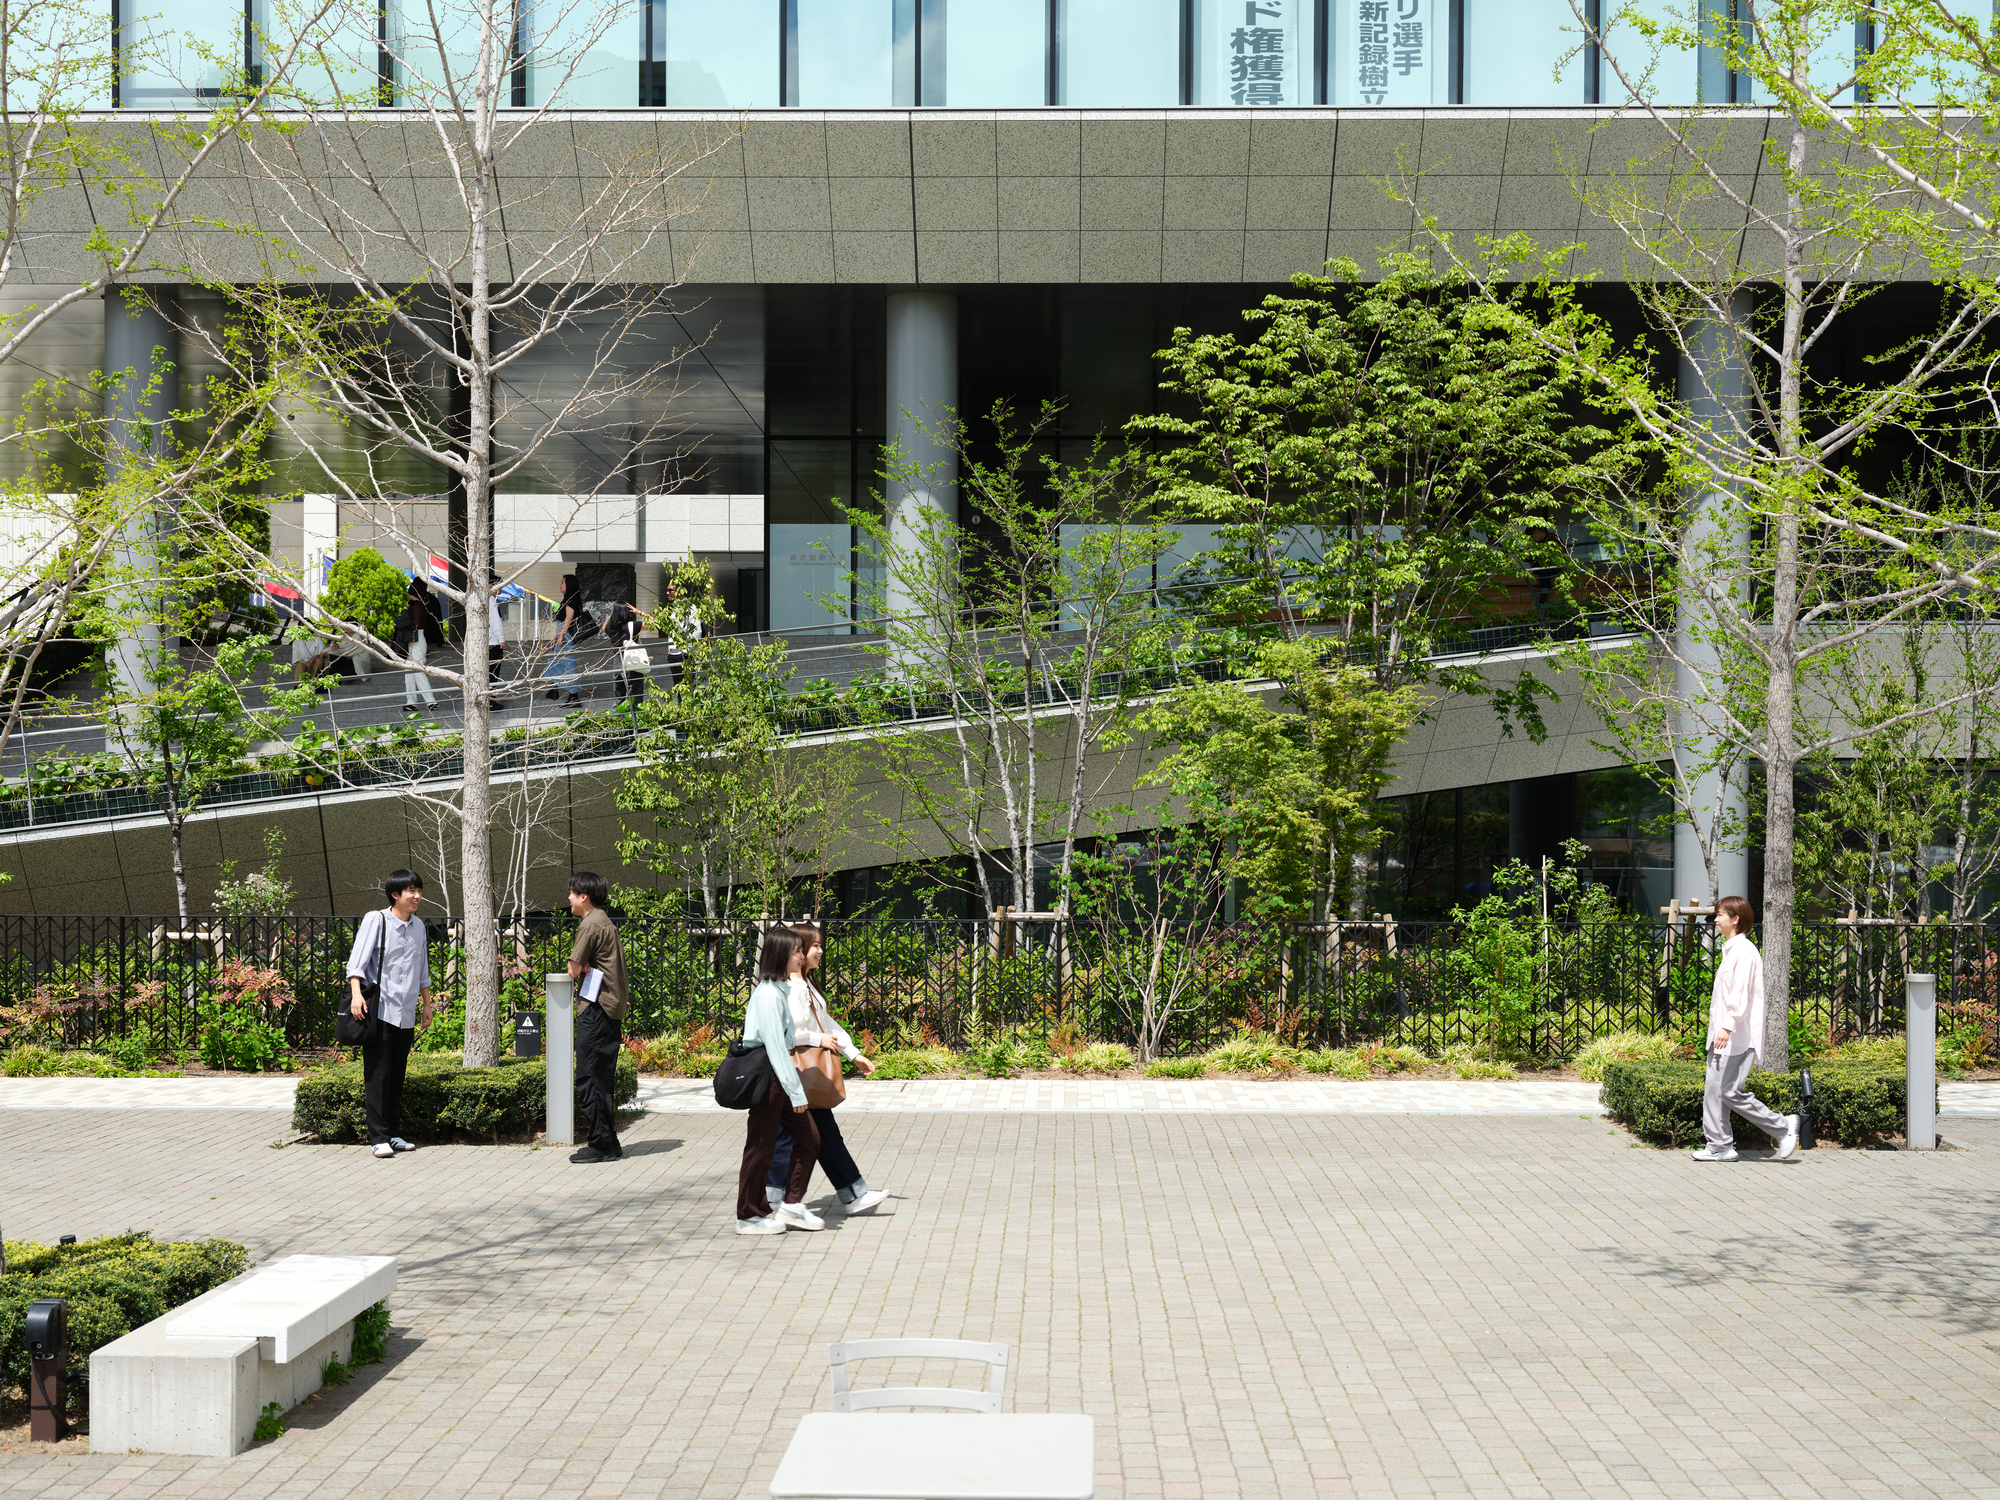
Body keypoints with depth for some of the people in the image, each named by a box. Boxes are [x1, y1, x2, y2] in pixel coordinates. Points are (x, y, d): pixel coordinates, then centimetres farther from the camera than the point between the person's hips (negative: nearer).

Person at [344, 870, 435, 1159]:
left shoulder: (418, 926, 13)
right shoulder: (376, 920, -5)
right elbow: (357, 960, -12)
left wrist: (428, 1004, 25)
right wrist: (356, 993, -24)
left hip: (406, 1014, 6)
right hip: (379, 1010, -6)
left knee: (397, 1075, 8)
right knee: (377, 1074, -7)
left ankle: (391, 1133, 13)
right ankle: (378, 1138, -7)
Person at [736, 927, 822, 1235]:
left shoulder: (780, 990, 11)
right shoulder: (769, 995, -19)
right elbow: (775, 1046, -21)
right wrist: (796, 1091, -19)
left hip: (779, 1077, 9)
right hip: (767, 1079, -9)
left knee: (809, 1138, 8)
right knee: (761, 1146, 2)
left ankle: (792, 1205, 16)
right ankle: (750, 1216, 15)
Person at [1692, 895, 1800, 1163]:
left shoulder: (1743, 950, -13)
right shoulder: (1731, 949, 18)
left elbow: (1740, 993, -22)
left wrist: (1727, 1026, -29)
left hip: (1737, 1038, -10)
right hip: (1723, 1037, 10)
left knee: (1731, 1092, -9)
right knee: (1714, 1090, 7)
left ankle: (1783, 1127, 2)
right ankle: (1720, 1146, 10)